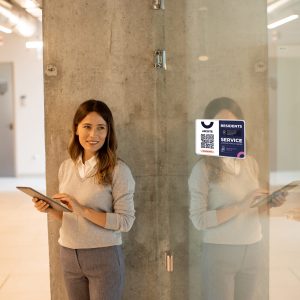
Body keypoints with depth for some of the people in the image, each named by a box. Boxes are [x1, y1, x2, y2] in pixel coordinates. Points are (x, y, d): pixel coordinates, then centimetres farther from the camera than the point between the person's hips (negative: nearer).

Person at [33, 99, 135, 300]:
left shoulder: (118, 170, -14)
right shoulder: (66, 167, 3)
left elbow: (126, 221, -15)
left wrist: (83, 210, -23)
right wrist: (50, 210, -7)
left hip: (104, 256, -5)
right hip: (68, 255, 5)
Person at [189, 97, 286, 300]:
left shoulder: (251, 163, 4)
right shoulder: (204, 168, -13)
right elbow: (199, 220, -16)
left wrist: (269, 203, -5)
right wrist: (240, 206, -21)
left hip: (253, 249, 5)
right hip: (220, 252, -5)